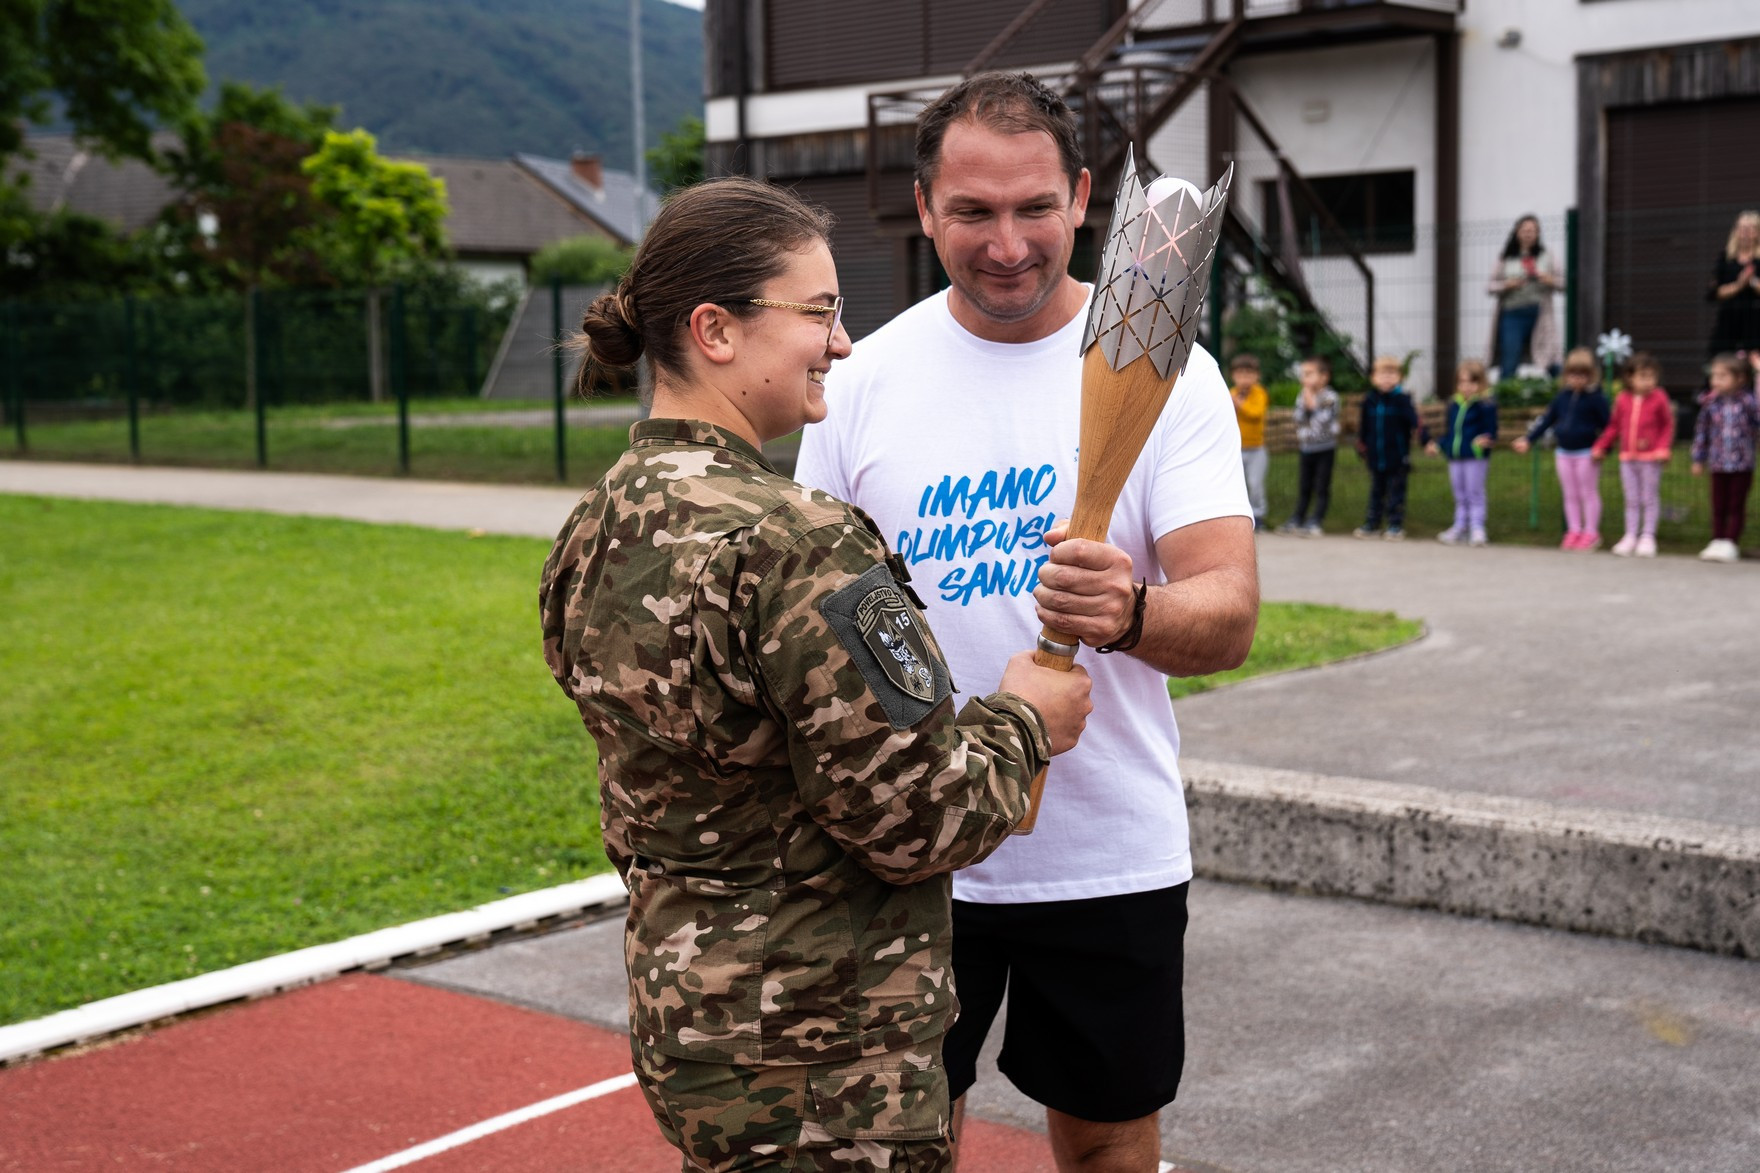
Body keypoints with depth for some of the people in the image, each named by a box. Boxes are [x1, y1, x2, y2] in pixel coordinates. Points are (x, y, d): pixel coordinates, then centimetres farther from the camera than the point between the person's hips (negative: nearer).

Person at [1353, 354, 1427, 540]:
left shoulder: (1402, 399, -10)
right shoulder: (1369, 400, 1)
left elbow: (1416, 421, -17)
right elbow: (1362, 427, 11)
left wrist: (1426, 440, -27)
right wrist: (1361, 447, 16)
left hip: (1397, 459, -4)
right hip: (1376, 458, 4)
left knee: (1396, 493, 5)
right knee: (1376, 492, 14)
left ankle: (1396, 526, 13)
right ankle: (1372, 524, 23)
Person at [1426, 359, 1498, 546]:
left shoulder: (1485, 405, -9)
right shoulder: (1454, 404, 11)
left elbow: (1491, 432, -12)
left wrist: (1486, 442, -31)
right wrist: (1438, 444, 8)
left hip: (1476, 458, -7)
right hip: (1455, 457, 7)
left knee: (1475, 494, 0)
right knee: (1460, 496, 16)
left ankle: (1477, 528, 5)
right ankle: (1459, 527, 24)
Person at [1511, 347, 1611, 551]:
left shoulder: (1596, 398, -10)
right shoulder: (1562, 397, 5)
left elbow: (1606, 424, -11)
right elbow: (1547, 419, 11)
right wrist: (1528, 439, 8)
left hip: (1586, 453, -5)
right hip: (1564, 452, 5)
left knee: (1589, 493, 4)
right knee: (1570, 495, 11)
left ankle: (1591, 533, 11)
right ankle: (1574, 531, 19)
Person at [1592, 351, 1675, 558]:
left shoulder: (1659, 398, -6)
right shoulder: (1623, 399, 3)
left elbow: (1668, 426, -1)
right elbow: (1614, 426, 12)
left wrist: (1664, 448, -12)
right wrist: (1600, 447, 12)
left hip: (1650, 458, -3)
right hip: (1627, 457, 3)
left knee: (1650, 499, 5)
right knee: (1631, 500, 10)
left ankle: (1648, 537, 11)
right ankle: (1630, 536, 16)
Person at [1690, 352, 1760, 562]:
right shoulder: (1711, 402, -1)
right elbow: (1701, 430, 7)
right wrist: (1698, 459, 9)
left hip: (1742, 466, -2)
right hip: (1718, 464, 2)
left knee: (1737, 506, 3)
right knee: (1718, 506, 8)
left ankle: (1731, 543, 8)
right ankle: (1717, 541, 16)